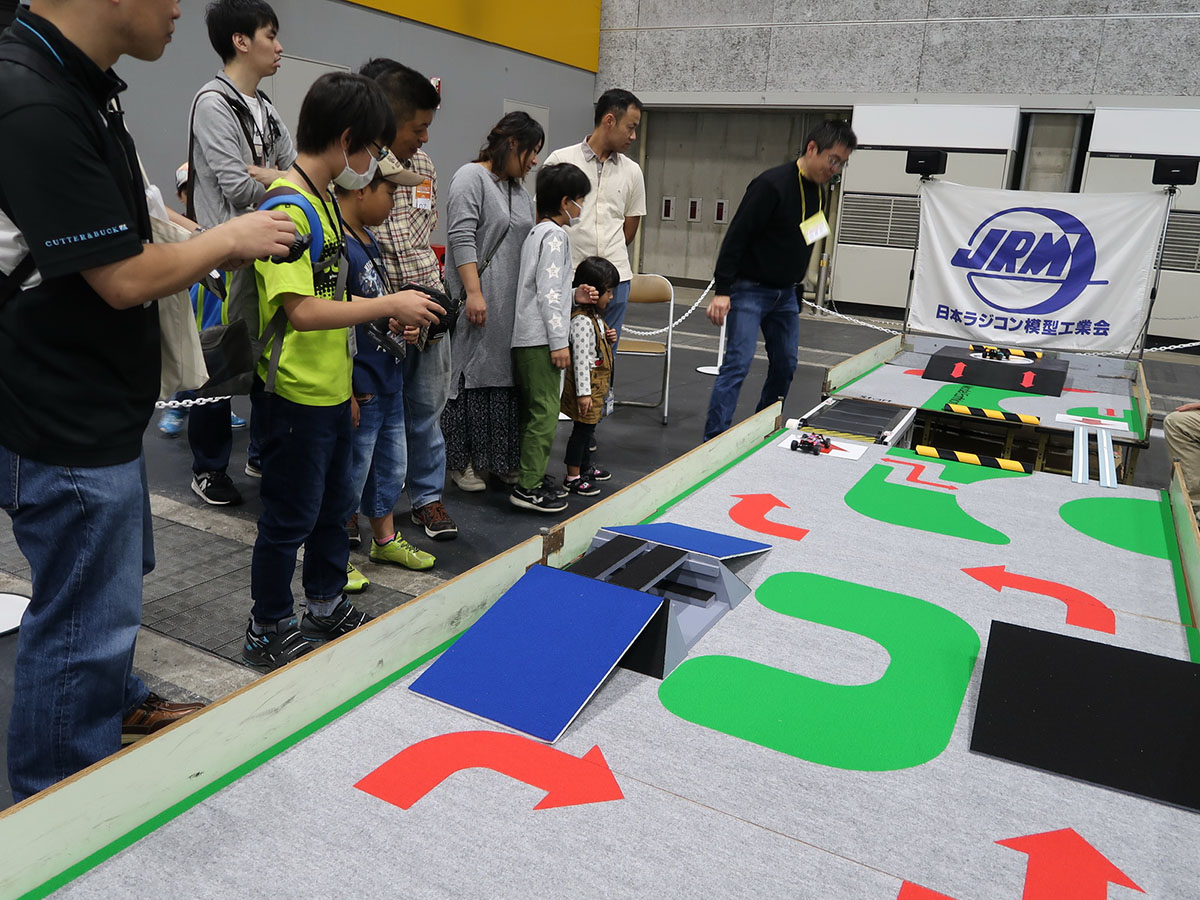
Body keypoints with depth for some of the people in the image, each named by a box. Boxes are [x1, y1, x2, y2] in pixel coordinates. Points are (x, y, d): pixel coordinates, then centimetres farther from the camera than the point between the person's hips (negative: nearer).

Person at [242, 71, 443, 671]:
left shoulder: (323, 199, 11)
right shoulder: (289, 207, -20)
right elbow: (302, 311, -27)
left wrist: (385, 317, 7)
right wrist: (390, 304, -21)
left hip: (329, 391, 10)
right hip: (295, 394, -10)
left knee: (332, 506, 20)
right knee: (290, 518, 4)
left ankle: (328, 609, 36)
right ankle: (267, 633, 22)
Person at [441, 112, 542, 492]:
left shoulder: (520, 190, 19)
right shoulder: (471, 177, -6)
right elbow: (461, 238, -15)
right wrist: (474, 292, -22)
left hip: (513, 303, 8)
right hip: (477, 300, -8)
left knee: (506, 375, 10)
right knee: (472, 374, -2)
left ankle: (501, 459, 19)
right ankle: (462, 461, 8)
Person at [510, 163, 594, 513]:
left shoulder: (535, 233, 18)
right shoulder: (555, 235, -11)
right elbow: (548, 292, -18)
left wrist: (574, 294, 21)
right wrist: (559, 341, -18)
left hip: (525, 337, 10)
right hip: (539, 338, -10)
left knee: (532, 409, 16)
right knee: (545, 410, -7)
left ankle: (531, 473, 25)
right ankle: (528, 486, -3)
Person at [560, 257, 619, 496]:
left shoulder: (595, 315, 9)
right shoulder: (582, 320, -23)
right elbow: (580, 358, -25)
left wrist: (608, 339, 3)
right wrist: (583, 393, -25)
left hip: (597, 384, 10)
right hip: (587, 384, -10)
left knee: (588, 427, 20)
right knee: (582, 429, -1)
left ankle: (585, 467, 35)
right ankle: (572, 477, 9)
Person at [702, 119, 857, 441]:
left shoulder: (818, 192, 8)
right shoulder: (772, 184, -19)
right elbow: (736, 237, -21)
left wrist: (796, 288, 19)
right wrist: (721, 291, -24)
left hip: (786, 294, 8)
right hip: (749, 290, -8)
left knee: (785, 365, 11)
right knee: (738, 364, -13)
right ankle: (713, 439, -10)